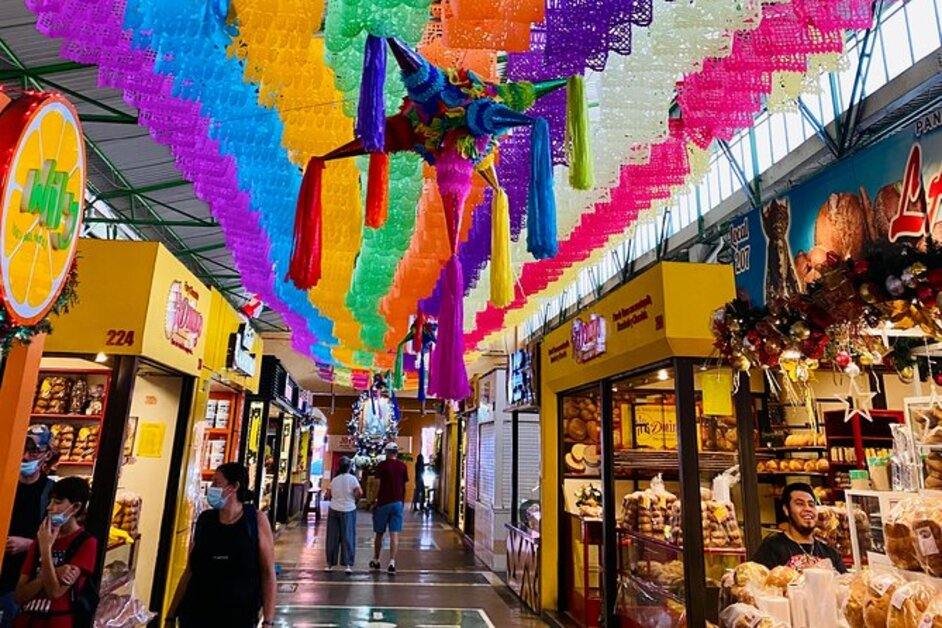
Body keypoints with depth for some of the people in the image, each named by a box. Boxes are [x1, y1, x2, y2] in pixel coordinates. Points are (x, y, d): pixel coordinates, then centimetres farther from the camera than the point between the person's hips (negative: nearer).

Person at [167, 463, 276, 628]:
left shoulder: (256, 520, -8)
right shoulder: (204, 519, 2)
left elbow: (268, 572, -8)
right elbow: (190, 571, 9)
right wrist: (171, 614, 10)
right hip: (195, 613, 3)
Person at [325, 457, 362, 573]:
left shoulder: (334, 480, 5)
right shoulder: (352, 478, -7)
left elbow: (330, 495, 8)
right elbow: (359, 493, -17)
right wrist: (354, 497, 3)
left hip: (334, 510, 3)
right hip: (348, 510, -3)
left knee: (332, 537, 10)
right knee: (348, 537, 2)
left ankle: (330, 564, 15)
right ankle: (348, 564, 1)